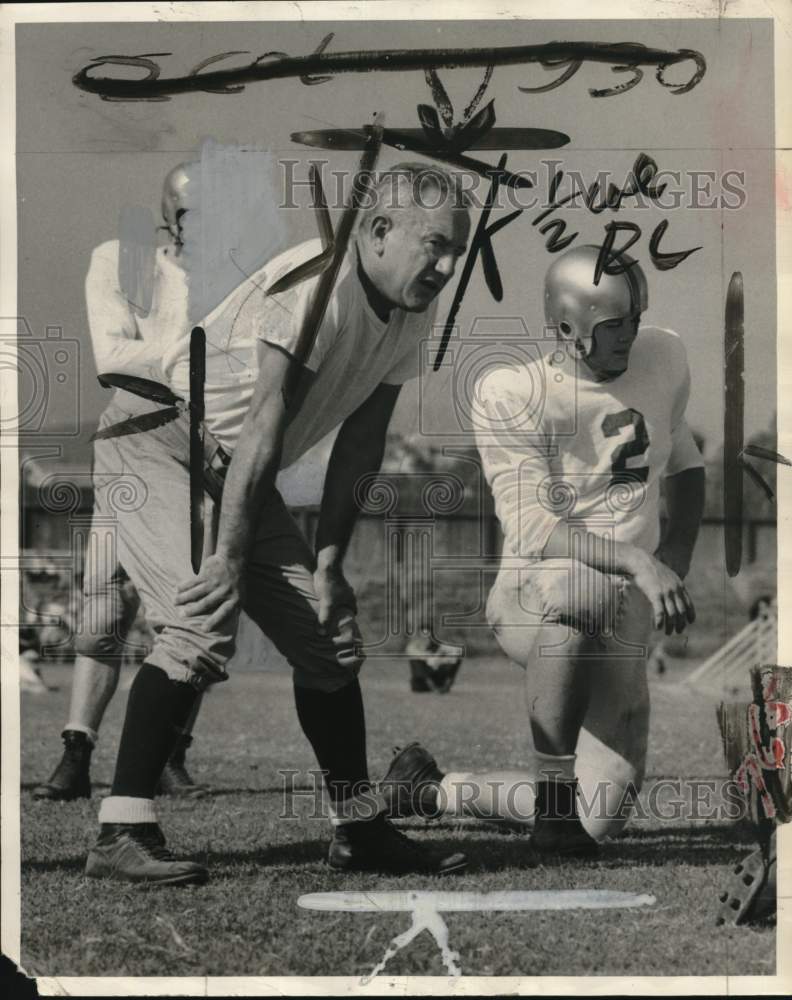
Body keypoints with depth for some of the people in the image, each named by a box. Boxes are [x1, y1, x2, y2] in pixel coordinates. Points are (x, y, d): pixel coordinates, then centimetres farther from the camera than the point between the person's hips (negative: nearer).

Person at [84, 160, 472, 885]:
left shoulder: (412, 313, 0)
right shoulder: (315, 282, -27)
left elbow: (360, 445, 3)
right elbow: (264, 427, -30)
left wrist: (328, 561, -3)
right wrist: (228, 556, -31)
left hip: (235, 472, 9)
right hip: (155, 442, -9)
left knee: (329, 629, 7)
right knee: (204, 621, -25)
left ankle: (360, 827, 20)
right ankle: (122, 834, -23)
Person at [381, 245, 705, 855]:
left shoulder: (664, 359, 8)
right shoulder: (512, 393, -9)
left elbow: (684, 461, 27)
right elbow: (529, 526, -19)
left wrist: (677, 553, 11)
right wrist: (637, 564, -31)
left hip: (625, 620, 5)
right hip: (527, 601, -5)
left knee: (600, 820, -8)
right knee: (580, 590, -44)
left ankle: (435, 792, 15)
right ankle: (554, 785, -26)